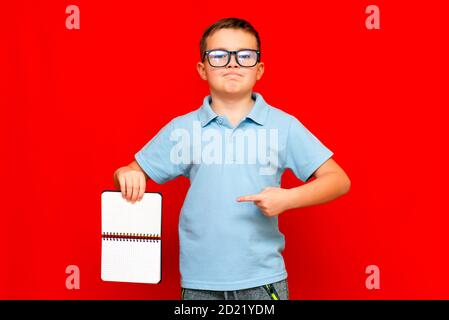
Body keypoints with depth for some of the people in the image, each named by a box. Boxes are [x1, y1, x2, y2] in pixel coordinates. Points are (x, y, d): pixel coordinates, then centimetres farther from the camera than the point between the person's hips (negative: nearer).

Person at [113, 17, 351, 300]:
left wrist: (288, 198, -16)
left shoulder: (283, 125, -1)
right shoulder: (182, 128, 2)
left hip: (263, 279, 0)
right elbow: (136, 174, 8)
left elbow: (338, 180, -1)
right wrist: (126, 174, -15)